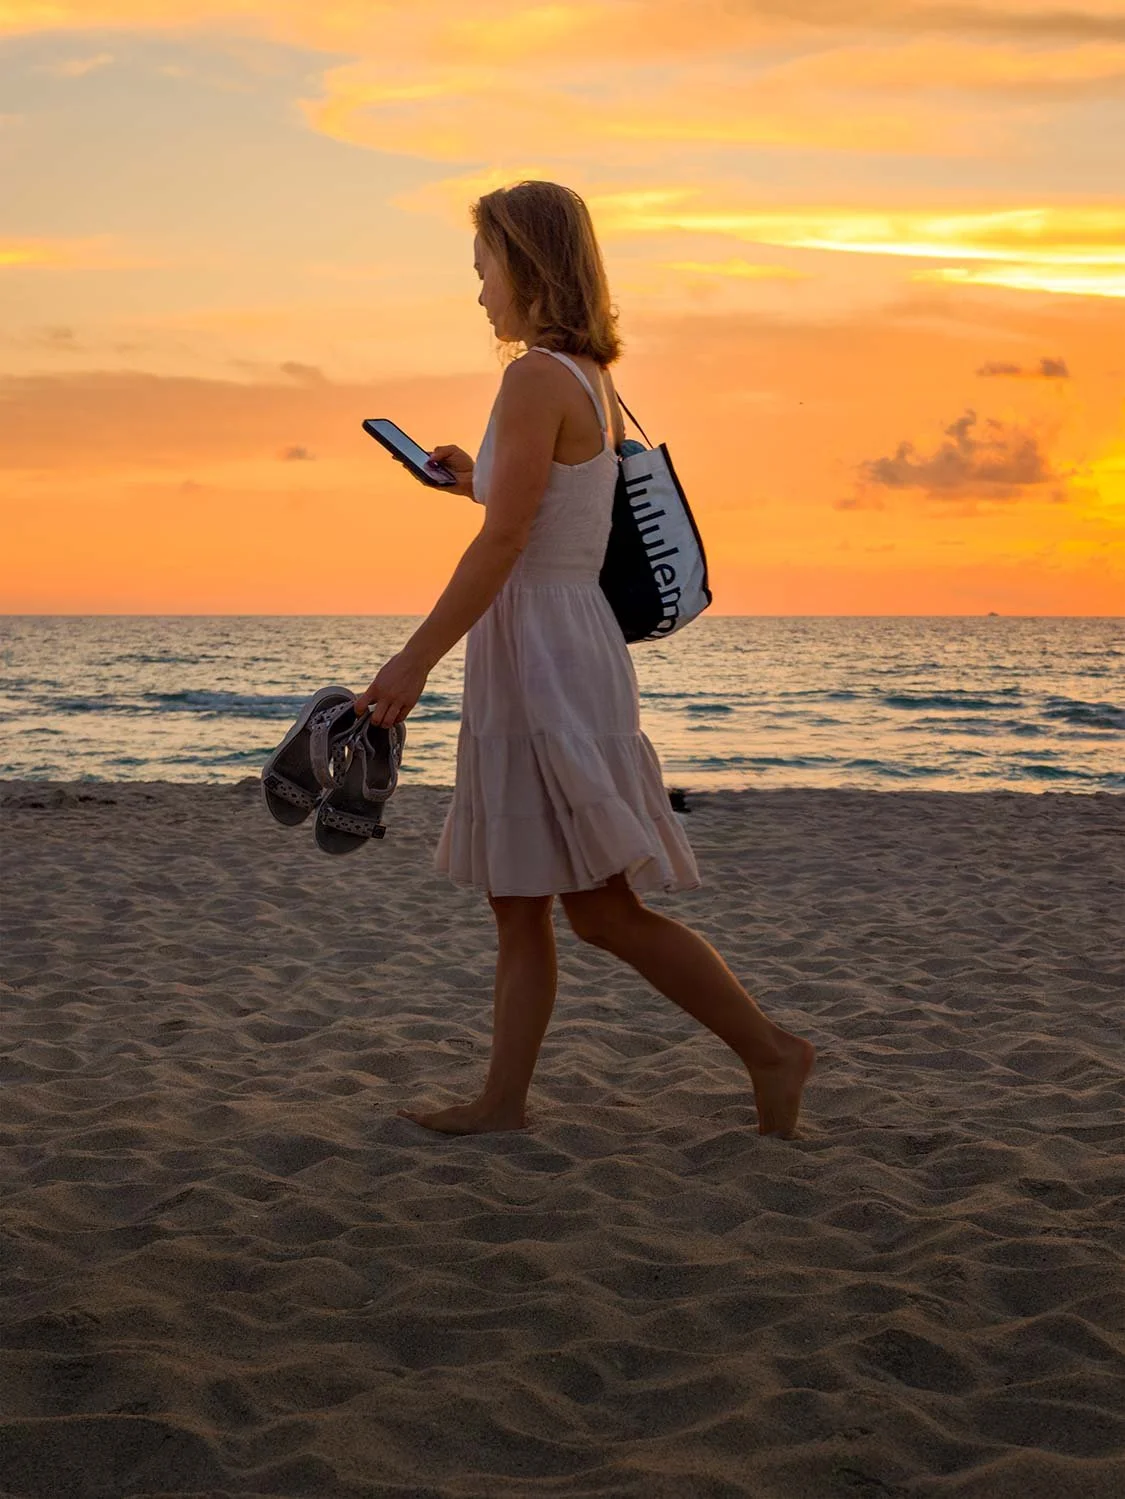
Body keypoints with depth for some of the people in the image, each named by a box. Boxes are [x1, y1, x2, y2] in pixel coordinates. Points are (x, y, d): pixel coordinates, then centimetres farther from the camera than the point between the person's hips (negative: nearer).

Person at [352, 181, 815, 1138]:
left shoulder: (537, 377, -15)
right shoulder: (593, 381, 13)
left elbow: (504, 542, -20)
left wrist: (416, 659, -18)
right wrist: (479, 482, 23)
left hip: (545, 651, -10)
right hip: (550, 651, 10)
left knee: (605, 910, -2)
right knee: (518, 906, 13)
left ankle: (769, 1049, 6)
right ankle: (504, 1100, 19)